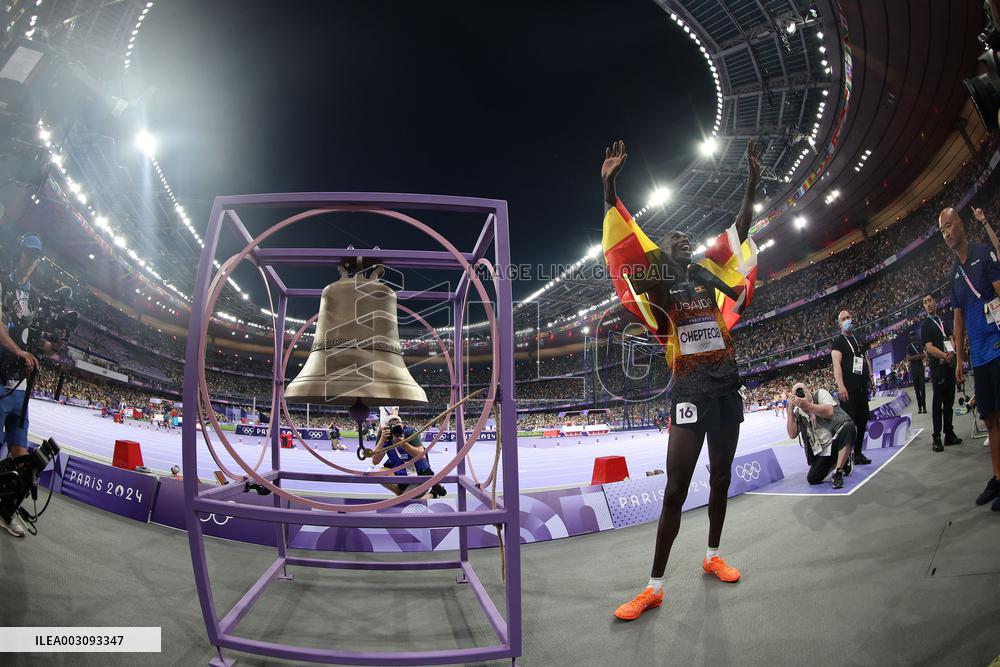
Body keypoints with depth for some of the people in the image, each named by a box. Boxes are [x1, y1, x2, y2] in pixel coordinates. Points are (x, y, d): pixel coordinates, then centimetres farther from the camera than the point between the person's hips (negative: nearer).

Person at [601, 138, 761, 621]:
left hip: (727, 387, 6)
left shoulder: (709, 276, 12)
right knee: (676, 488, -7)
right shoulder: (659, 287, -1)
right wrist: (609, 188, -18)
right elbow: (625, 241, -11)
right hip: (690, 393, -5)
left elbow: (740, 231, 15)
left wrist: (752, 181, 14)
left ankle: (712, 557, 36)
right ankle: (654, 587, 1)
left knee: (721, 477, 16)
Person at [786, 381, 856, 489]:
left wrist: (808, 406, -27)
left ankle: (838, 472, -26)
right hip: (824, 450, 4)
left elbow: (829, 412, -20)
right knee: (812, 479, -8)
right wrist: (790, 409, -11)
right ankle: (843, 461, 20)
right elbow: (792, 434, -7)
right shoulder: (797, 413, 6)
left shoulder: (820, 393, -2)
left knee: (848, 427, -38)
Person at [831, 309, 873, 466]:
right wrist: (841, 386, -22)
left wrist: (870, 378, 14)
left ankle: (857, 453, 17)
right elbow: (836, 364, -12)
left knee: (862, 420, 8)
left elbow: (866, 360, 24)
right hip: (848, 388, -7)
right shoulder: (838, 341, -3)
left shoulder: (860, 340, 18)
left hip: (862, 387, 7)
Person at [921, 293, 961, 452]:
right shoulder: (926, 325, -1)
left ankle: (949, 434, 18)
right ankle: (937, 438, -4)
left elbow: (951, 339, 11)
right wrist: (946, 356, -18)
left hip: (950, 365, 6)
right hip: (937, 367, -6)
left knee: (949, 402, 10)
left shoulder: (943, 321, 18)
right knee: (937, 404, -6)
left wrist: (952, 352, -9)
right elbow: (929, 348, -9)